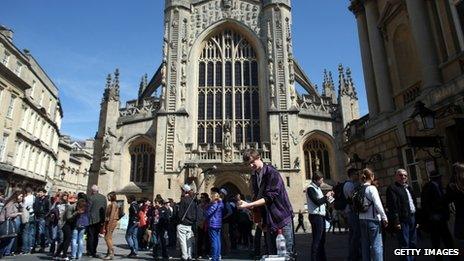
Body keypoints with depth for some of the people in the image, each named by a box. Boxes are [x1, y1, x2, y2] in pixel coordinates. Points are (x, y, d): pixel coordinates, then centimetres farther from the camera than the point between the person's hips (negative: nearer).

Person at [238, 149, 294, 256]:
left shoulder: (272, 173, -13)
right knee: (272, 253, 10)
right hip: (269, 221, 6)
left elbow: (269, 197, -21)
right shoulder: (254, 177, 8)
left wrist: (248, 205, -25)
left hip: (282, 218, -6)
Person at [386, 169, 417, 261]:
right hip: (402, 220, -8)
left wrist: (417, 219, 17)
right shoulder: (392, 188, -7)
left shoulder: (409, 188, 19)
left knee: (413, 243, 15)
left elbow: (414, 203, 22)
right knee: (405, 244, -5)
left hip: (412, 218, 8)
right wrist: (396, 221, -20)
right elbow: (392, 206, -15)